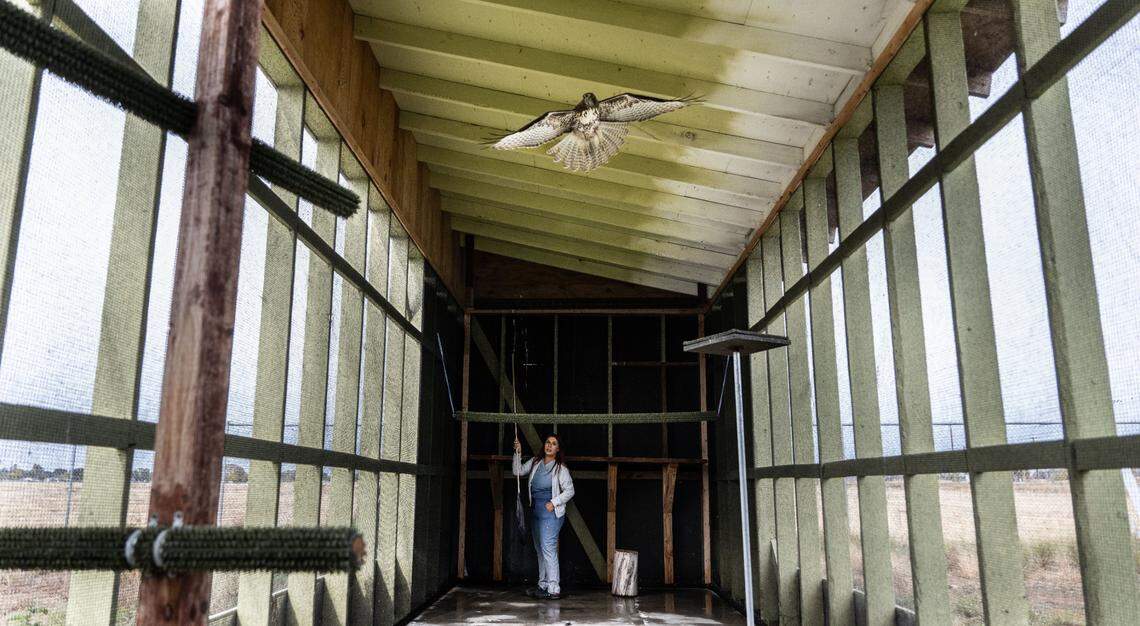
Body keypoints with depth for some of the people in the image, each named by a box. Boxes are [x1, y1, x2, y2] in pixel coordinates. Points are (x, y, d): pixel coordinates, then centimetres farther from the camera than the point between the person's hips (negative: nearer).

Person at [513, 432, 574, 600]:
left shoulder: (560, 468, -8)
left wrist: (554, 503, -14)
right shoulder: (535, 462, 9)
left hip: (550, 512, -7)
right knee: (540, 549, 13)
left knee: (548, 548, -14)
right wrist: (518, 453, -5)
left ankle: (554, 589, -13)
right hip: (535, 510, 7)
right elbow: (518, 471, 6)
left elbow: (569, 491, -6)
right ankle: (543, 585, 22)